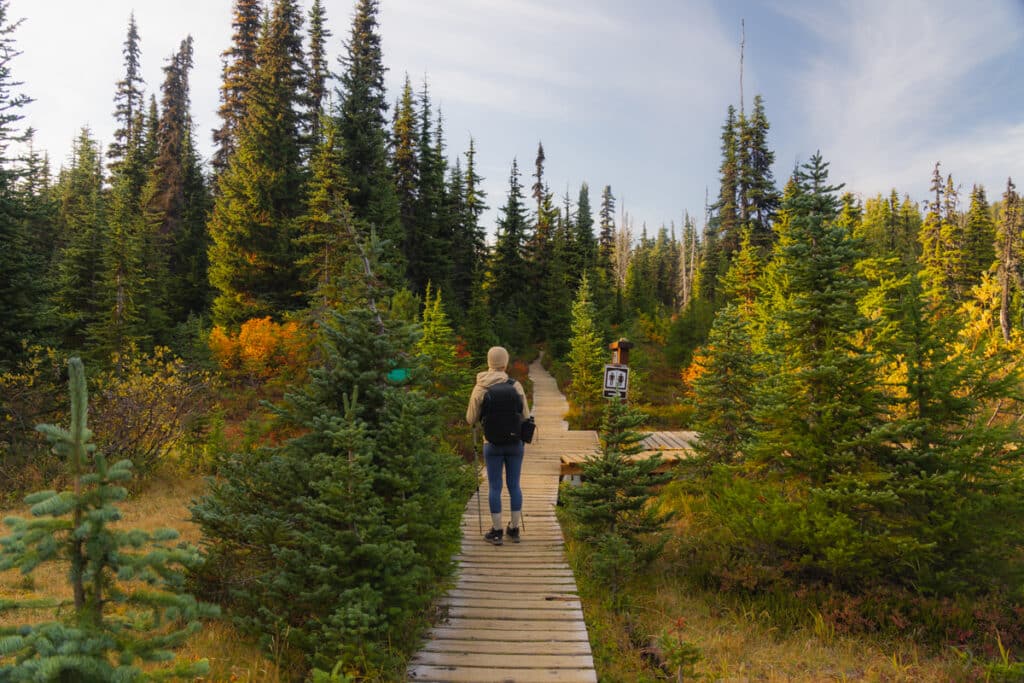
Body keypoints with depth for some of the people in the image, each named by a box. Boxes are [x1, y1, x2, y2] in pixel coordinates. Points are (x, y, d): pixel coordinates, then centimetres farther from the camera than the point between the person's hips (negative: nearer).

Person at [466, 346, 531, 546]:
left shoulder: (480, 388, -6)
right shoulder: (516, 386, -6)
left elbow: (471, 419, 0)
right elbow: (525, 416, -2)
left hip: (492, 444, -1)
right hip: (515, 442, 1)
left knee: (495, 487, 7)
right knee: (514, 485, 11)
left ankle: (497, 532, 12)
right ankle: (514, 529, 19)